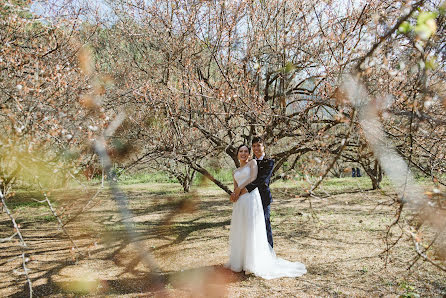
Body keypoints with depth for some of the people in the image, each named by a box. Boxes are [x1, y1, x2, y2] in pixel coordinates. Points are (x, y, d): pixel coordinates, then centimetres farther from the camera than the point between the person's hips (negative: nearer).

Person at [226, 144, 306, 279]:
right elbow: (235, 189, 17)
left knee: (251, 231, -6)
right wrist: (233, 195, -5)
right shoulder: (235, 171, 23)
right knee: (239, 231, 8)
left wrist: (240, 188, -8)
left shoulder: (253, 162, 8)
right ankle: (239, 261, 19)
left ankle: (254, 264, 1)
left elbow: (254, 176, -9)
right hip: (240, 202, 6)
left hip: (251, 197, -6)